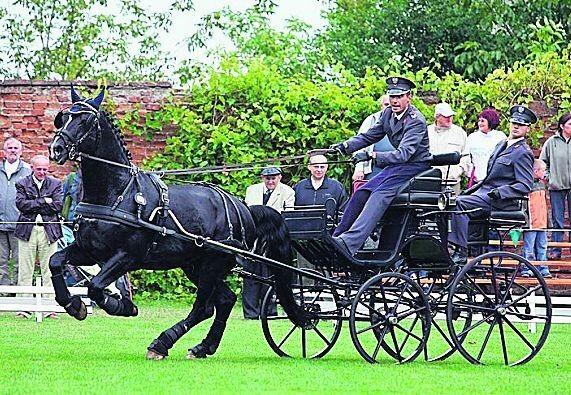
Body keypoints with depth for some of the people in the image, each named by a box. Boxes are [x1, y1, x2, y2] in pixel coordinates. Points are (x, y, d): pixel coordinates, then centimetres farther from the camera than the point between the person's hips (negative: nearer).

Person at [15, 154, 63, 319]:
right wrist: (43, 201, -11)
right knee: (25, 270, 1)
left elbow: (58, 206, -4)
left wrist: (33, 205, -7)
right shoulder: (22, 184, 6)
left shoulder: (55, 184, 9)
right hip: (27, 231, 0)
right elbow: (21, 204, -8)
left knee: (49, 271, 1)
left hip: (49, 230, 0)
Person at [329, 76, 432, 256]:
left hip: (415, 166, -8)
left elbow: (403, 153, -30)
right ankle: (336, 236, -9)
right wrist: (345, 146, -2)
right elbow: (369, 136, 15)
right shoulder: (388, 114, 6)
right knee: (362, 193, -10)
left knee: (380, 195, -28)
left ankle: (349, 242, -42)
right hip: (397, 166, 8)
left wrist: (372, 155, -40)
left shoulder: (416, 121, -20)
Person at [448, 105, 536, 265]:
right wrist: (469, 191, 17)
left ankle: (461, 253, -31)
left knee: (459, 203, -28)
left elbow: (525, 186, -13)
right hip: (484, 192, 9)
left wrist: (498, 192, -22)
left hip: (502, 202, -9)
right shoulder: (502, 145, 21)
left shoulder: (523, 153, -6)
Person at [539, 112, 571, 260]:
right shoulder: (551, 142, 4)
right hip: (556, 187, 0)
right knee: (557, 221, 4)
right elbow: (542, 162, 12)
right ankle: (556, 250, 8)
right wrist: (548, 176, 2)